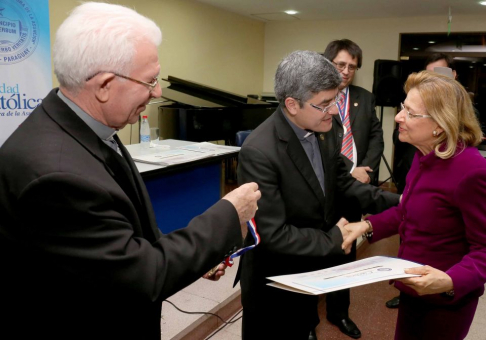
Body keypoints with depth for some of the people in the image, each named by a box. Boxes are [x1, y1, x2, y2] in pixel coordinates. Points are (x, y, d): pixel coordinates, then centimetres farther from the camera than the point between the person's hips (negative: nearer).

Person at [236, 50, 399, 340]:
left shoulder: (320, 130, -5)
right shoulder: (259, 152, -31)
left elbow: (342, 182, 6)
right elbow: (273, 234, -29)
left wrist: (394, 202, -6)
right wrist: (332, 239, -17)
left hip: (310, 271, 7)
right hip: (274, 281, -7)